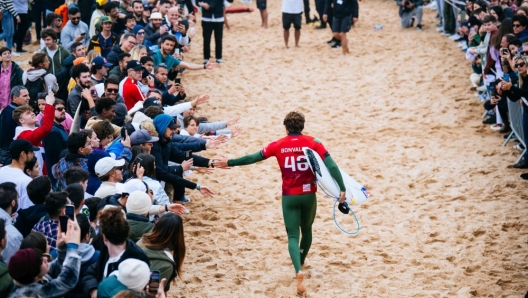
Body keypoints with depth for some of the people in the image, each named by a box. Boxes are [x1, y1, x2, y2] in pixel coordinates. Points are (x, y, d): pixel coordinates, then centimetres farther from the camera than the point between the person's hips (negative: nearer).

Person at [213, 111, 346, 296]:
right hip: (308, 195, 1)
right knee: (306, 230, 26)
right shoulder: (313, 143, -5)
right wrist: (342, 189, -11)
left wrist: (229, 163, 16)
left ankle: (299, 271, -24)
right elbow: (331, 165, -14)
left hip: (289, 197, -1)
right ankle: (301, 262, 44)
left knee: (293, 236, 0)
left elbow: (252, 158, 3)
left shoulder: (278, 145, -4)